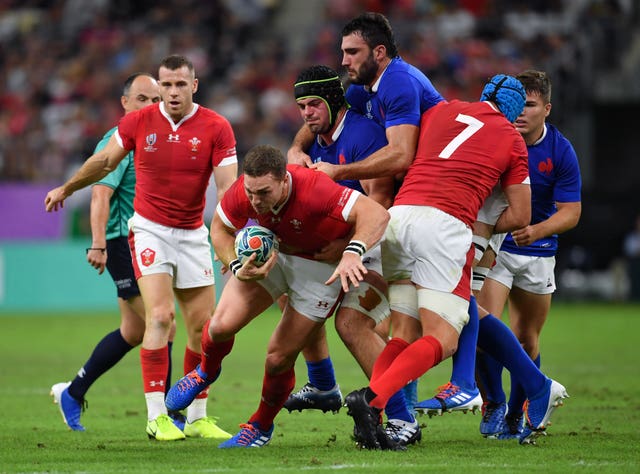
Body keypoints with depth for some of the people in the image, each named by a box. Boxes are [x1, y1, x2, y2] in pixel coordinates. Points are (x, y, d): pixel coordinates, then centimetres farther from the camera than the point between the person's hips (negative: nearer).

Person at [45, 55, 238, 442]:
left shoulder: (216, 127, -9)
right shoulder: (138, 122, -6)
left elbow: (228, 188, -12)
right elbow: (105, 161, 12)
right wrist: (66, 189, 24)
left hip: (193, 234, 2)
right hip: (149, 230, -2)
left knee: (202, 325, 3)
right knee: (160, 315, -17)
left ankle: (197, 417, 15)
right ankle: (157, 416, -16)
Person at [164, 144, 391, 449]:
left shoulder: (314, 190, -39)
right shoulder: (242, 192, -24)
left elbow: (377, 214, -41)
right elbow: (220, 229, -4)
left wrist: (352, 253, -56)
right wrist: (238, 268, -22)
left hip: (323, 266, -4)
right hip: (271, 254, 4)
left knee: (278, 359, -7)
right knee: (222, 325, -13)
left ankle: (261, 427, 23)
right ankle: (206, 372, 24)